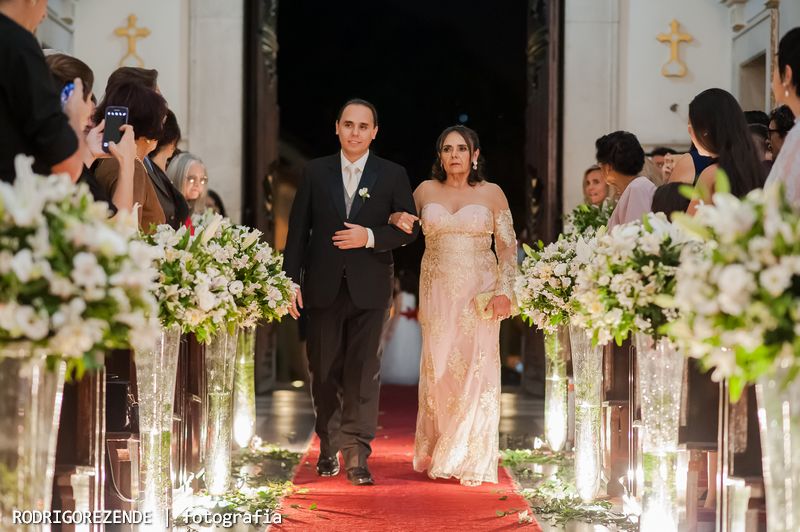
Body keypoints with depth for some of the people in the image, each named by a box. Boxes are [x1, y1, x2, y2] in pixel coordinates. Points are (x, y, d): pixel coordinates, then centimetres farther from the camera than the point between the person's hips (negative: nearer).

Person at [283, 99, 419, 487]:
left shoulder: (392, 175, 4)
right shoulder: (315, 172, 6)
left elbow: (409, 228, 3)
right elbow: (298, 229, 5)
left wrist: (371, 237, -13)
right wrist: (292, 280, 0)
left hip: (368, 289, -1)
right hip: (323, 287, 2)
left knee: (363, 370, -5)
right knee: (324, 370, 8)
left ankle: (357, 454, -4)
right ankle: (329, 447, 22)